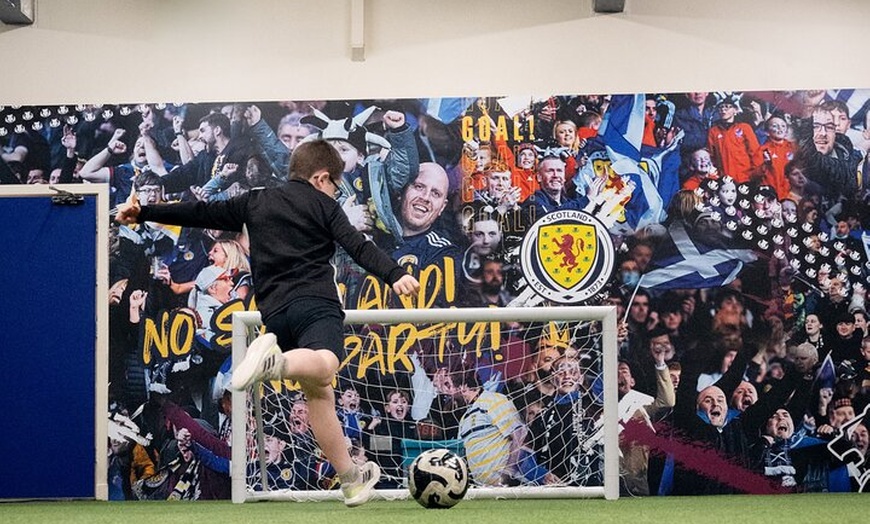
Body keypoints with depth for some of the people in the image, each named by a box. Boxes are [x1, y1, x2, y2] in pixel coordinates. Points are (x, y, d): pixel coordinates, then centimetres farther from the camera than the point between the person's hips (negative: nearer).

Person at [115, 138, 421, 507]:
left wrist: (144, 213, 32)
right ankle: (276, 361, -65)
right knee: (324, 365, -33)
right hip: (315, 303, -6)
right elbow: (358, 246, -4)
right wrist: (394, 275, -15)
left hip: (274, 311, 6)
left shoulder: (255, 202, 23)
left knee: (318, 392, 13)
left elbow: (201, 213, 25)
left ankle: (352, 480, 15)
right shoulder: (323, 204, 11)